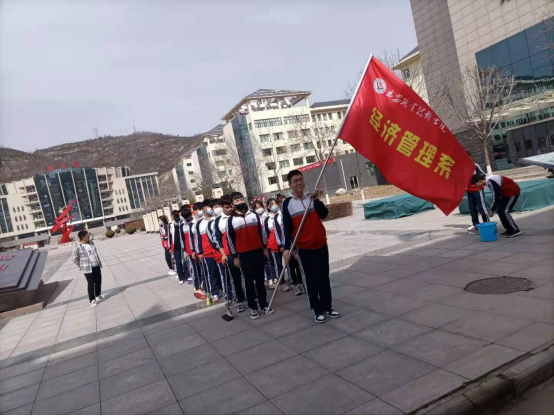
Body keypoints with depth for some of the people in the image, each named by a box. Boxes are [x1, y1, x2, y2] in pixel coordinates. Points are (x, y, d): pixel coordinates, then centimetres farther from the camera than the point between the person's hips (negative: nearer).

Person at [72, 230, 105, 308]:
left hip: (97, 266, 6)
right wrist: (83, 266, -2)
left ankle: (98, 296, 32)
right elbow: (75, 259, -7)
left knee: (98, 282, 14)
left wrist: (99, 262, 13)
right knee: (91, 284, 1)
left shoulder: (91, 243, 5)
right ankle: (92, 300, 12)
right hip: (88, 269, -6)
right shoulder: (77, 247, -15)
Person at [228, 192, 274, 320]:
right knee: (249, 281, 5)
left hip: (258, 252, 2)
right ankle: (253, 307, 14)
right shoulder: (231, 220, -2)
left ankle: (264, 304, 20)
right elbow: (230, 239, -1)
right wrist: (235, 257, -3)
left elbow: (261, 232, 11)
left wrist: (265, 248, 9)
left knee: (260, 279, 9)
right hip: (244, 254, -2)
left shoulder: (254, 215, 6)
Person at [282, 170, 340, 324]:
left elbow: (324, 215, -9)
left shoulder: (312, 198, 4)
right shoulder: (287, 203, -5)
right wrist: (287, 248, -16)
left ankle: (328, 307, 24)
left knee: (324, 278, 11)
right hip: (304, 248, -3)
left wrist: (317, 199, -20)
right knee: (311, 280, 4)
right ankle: (318, 311, 15)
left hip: (321, 244, 3)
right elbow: (287, 228, -8)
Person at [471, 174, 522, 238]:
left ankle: (515, 230, -5)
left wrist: (492, 210, -15)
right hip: (506, 192, 10)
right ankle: (509, 229, 15)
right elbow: (495, 196, 8)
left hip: (513, 191, -10)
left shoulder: (491, 182, -26)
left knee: (504, 211, -12)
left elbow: (496, 197, -23)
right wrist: (493, 209, 7)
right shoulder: (488, 181, 3)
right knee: (500, 210, 7)